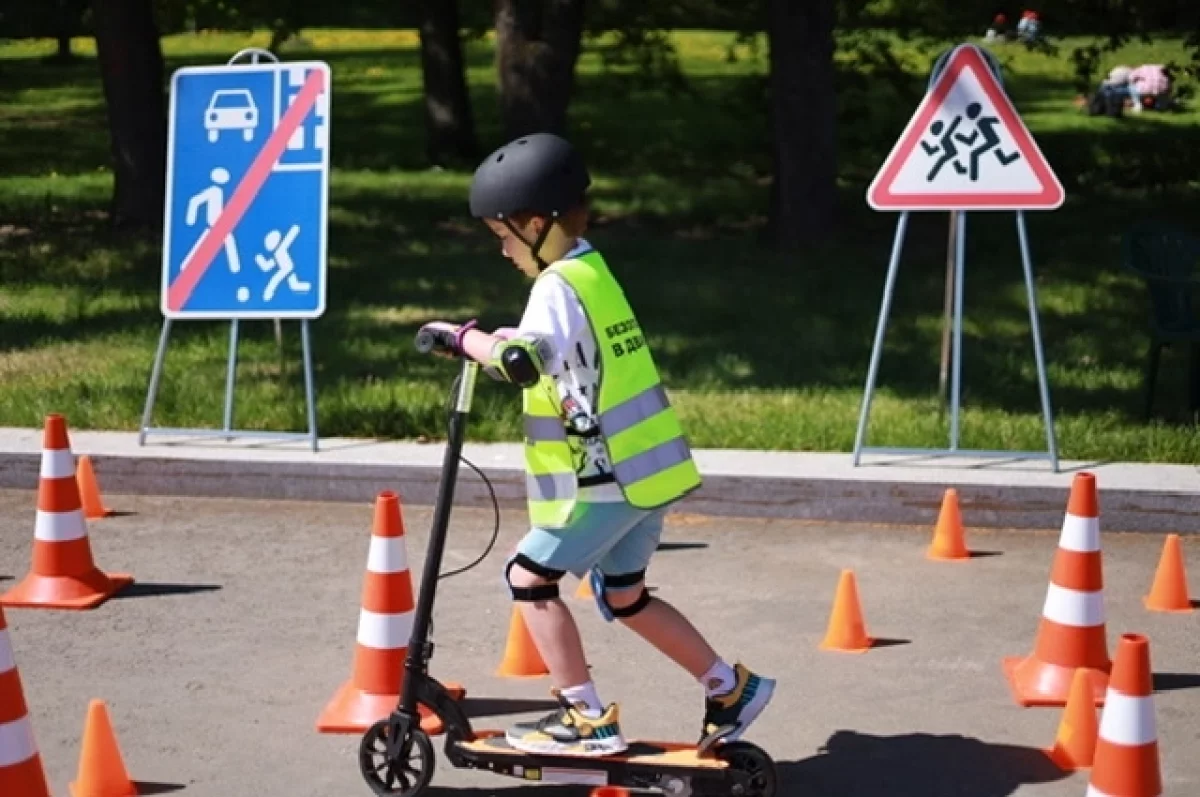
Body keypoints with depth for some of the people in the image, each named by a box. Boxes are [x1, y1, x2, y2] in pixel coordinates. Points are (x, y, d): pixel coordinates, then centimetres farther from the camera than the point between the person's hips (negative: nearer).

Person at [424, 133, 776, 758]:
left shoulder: (558, 285, -15)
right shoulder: (594, 272, 15)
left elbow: (521, 362, -30)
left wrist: (464, 336, -16)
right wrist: (490, 341, 10)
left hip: (607, 476, -9)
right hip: (648, 467, 10)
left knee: (529, 576, 0)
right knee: (623, 595, 19)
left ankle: (587, 718, 1)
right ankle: (732, 688, 24)